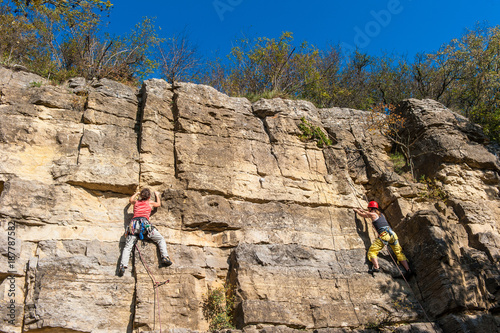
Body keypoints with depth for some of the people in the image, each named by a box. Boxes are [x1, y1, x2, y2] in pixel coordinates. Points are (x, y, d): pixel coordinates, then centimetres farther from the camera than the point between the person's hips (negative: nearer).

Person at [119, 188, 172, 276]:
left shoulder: (136, 202, 27)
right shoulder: (150, 203, 21)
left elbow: (130, 200, 52)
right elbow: (158, 204, 43)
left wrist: (136, 193, 67)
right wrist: (157, 195, 59)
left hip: (133, 223, 3)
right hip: (144, 223, -2)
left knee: (127, 247, -1)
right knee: (161, 239, 6)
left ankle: (123, 266, -22)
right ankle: (165, 257, -14)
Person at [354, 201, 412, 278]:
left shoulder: (372, 214, 10)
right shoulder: (381, 214, 29)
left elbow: (362, 215, 27)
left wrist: (356, 210, 46)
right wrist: (363, 210, 62)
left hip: (384, 235, -6)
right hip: (392, 233, 6)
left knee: (371, 252, -2)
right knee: (399, 253, 10)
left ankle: (376, 267, -24)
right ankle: (408, 270, 0)